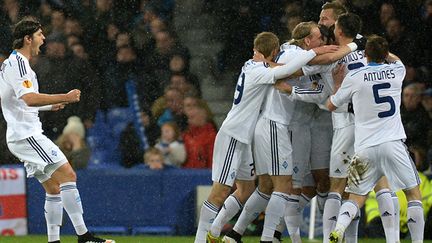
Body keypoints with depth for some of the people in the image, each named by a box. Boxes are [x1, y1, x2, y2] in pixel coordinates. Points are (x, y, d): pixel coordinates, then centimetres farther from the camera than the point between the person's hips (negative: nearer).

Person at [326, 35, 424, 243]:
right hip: (393, 144, 0)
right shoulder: (396, 71, 6)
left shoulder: (354, 77, 1)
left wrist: (337, 82, 30)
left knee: (356, 198, 9)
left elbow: (331, 105, 16)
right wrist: (380, 48, 40)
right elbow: (395, 59, 34)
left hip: (365, 148, 0)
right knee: (413, 194, 10)